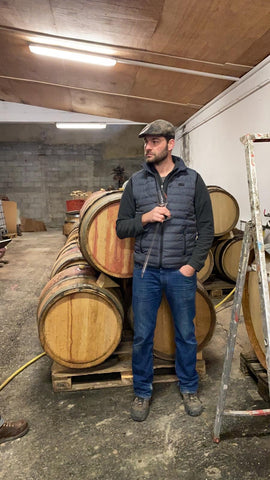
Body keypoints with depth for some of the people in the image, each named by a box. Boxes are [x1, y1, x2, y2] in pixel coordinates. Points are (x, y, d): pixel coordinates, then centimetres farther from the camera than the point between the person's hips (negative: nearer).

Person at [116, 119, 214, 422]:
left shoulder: (192, 180, 0)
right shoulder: (135, 182, 4)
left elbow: (206, 227, 0)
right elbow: (121, 228, 4)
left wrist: (193, 264, -8)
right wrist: (144, 218, -15)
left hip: (181, 272, -1)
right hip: (145, 271, 1)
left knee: (186, 334, 13)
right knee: (142, 336, 10)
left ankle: (189, 388, 36)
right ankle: (142, 392, 31)